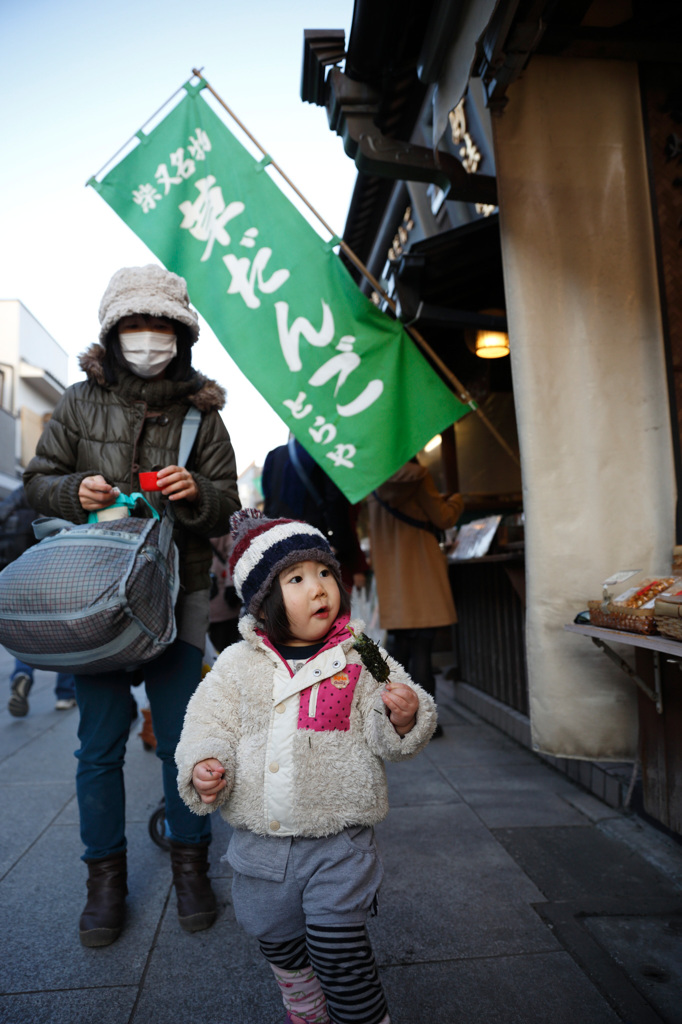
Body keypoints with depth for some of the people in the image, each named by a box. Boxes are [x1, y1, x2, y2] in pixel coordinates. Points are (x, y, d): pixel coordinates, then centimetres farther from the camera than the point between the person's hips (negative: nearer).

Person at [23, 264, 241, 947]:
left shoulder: (200, 412, 5)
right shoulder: (80, 402, 5)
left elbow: (227, 506, 5)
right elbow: (38, 481, 10)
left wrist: (196, 492, -17)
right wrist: (75, 491, -12)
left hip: (179, 592, 0)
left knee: (182, 739, 6)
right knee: (99, 744, 7)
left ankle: (189, 865, 27)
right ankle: (105, 877, 26)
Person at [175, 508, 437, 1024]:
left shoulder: (361, 658, -8)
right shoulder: (239, 663, -3)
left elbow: (388, 738, -7)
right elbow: (209, 721, 2)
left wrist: (405, 717, -29)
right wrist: (203, 766, -17)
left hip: (338, 840, -3)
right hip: (261, 841, 4)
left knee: (337, 949, -3)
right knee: (280, 944, 22)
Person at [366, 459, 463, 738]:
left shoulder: (375, 487, 11)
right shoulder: (416, 477, -8)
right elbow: (443, 519, -6)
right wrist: (456, 500, 16)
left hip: (390, 579, 6)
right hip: (421, 578, -6)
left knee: (398, 644, 13)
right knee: (421, 648, -3)